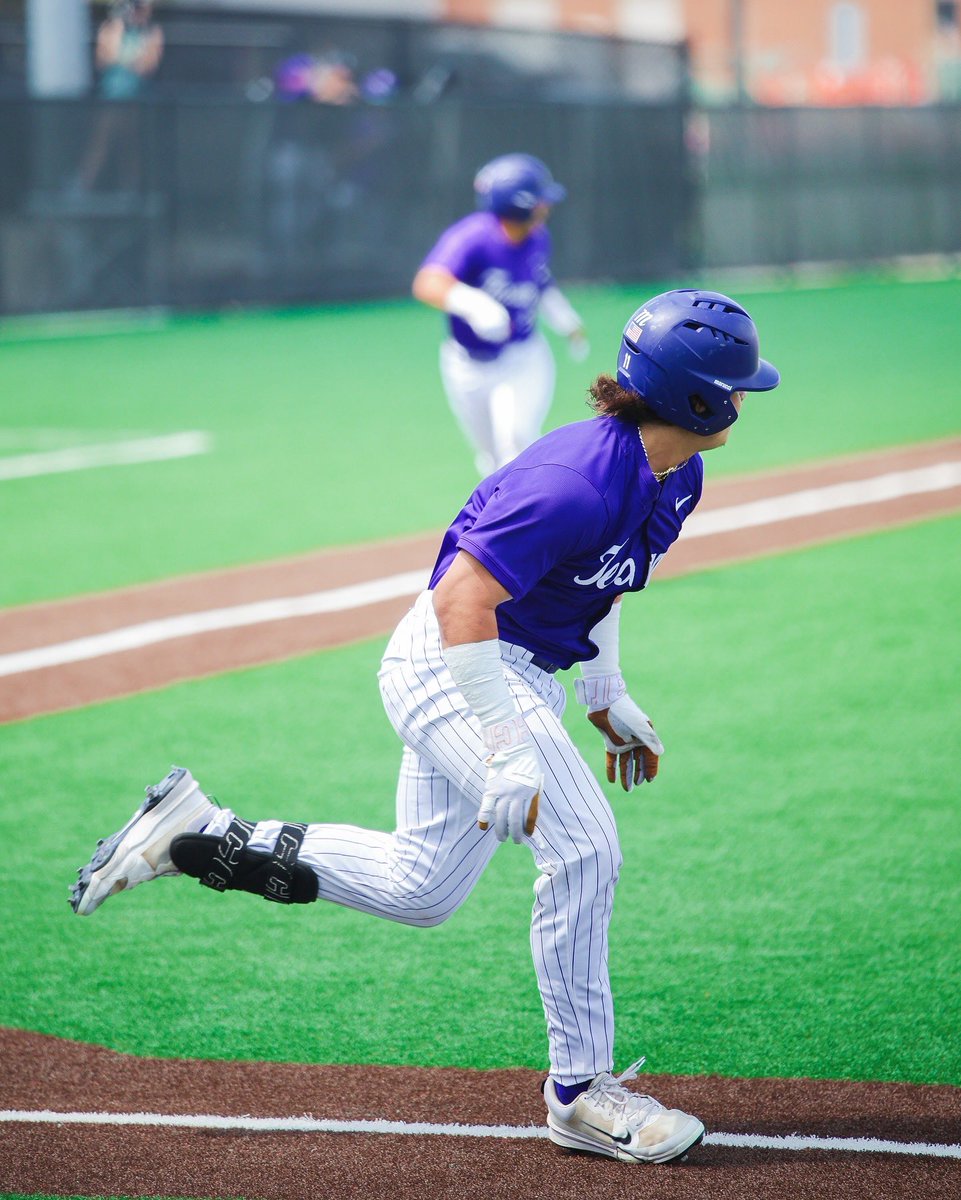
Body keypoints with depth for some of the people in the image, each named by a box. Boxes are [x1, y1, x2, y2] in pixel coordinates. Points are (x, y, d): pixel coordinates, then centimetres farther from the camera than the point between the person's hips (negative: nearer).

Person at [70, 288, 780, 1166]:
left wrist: (607, 695, 17)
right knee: (583, 848, -19)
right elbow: (459, 601, -32)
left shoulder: (675, 477, 1)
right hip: (450, 665, -10)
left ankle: (194, 835, 23)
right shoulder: (578, 482, -29)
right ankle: (580, 1092, -8)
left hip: (520, 672, 10)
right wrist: (508, 755, -35)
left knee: (419, 889, 15)